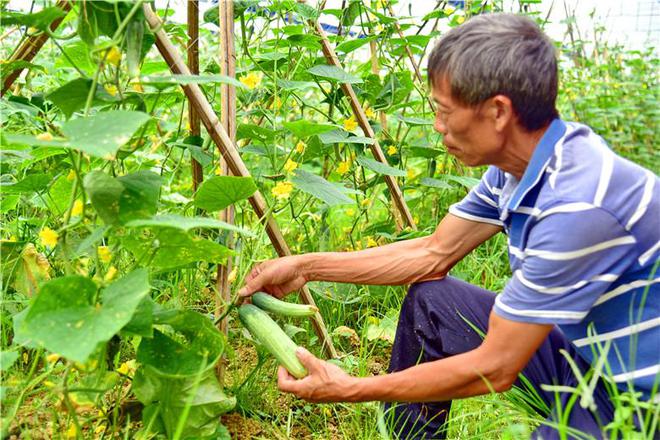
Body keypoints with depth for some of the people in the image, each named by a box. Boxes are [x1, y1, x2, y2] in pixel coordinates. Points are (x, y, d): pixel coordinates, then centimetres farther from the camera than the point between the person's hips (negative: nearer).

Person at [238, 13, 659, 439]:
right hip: (584, 352, 8)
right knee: (429, 300, 6)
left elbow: (494, 368, -25)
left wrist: (350, 390, -17)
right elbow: (433, 253, 6)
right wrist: (305, 267, 5)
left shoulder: (577, 203, -31)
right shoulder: (519, 164, -4)